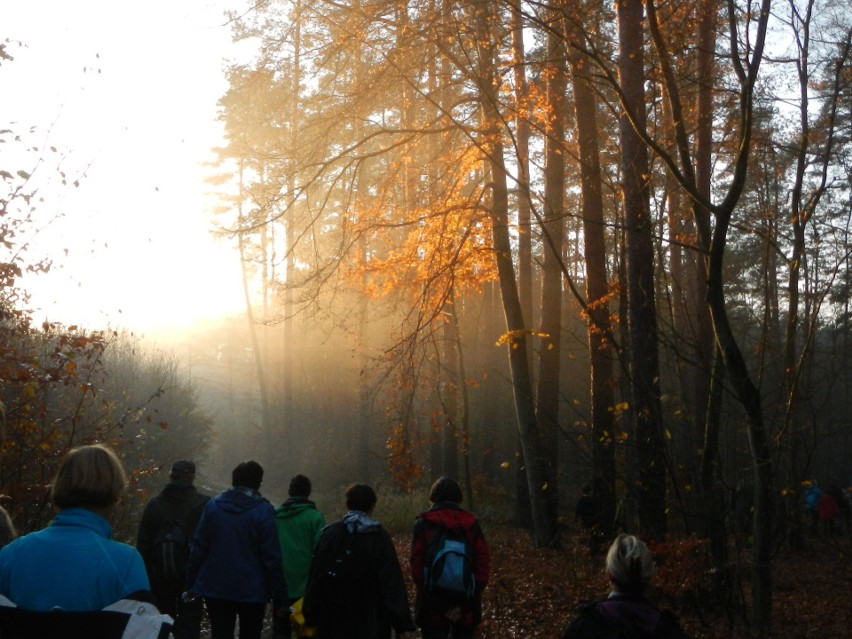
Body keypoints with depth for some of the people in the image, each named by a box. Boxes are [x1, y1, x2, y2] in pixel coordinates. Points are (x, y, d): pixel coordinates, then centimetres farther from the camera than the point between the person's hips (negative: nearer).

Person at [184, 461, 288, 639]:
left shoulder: (213, 505, 0)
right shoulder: (263, 510, -10)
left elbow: (198, 549, 0)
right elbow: (271, 557, -12)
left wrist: (191, 585, 7)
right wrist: (280, 597, -8)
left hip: (216, 589, 2)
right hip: (252, 591, -2)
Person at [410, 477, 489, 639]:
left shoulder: (423, 524, -3)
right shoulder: (471, 524, 2)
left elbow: (417, 568, -10)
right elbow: (482, 568, -5)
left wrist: (441, 606, -9)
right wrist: (464, 605, -8)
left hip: (433, 608, -2)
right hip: (467, 609, 2)